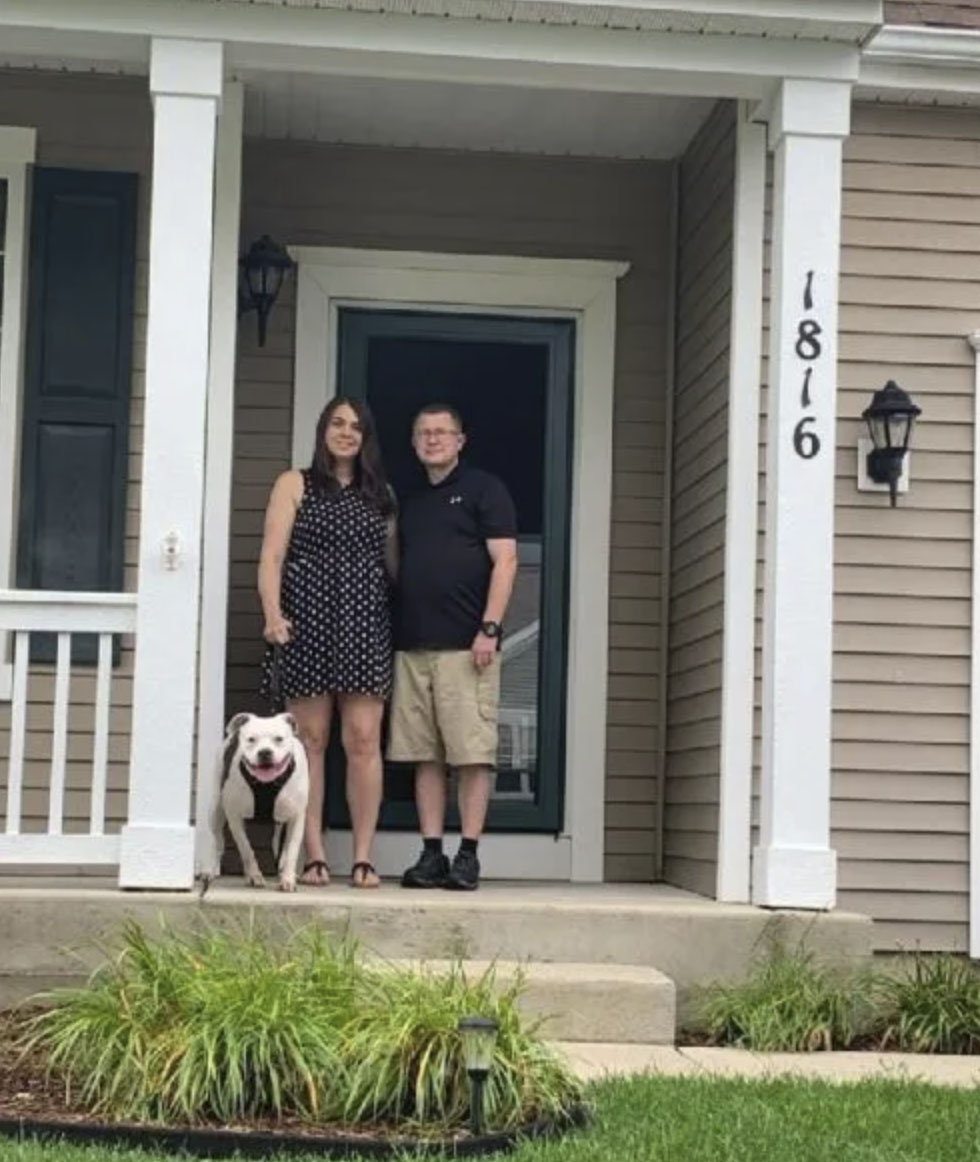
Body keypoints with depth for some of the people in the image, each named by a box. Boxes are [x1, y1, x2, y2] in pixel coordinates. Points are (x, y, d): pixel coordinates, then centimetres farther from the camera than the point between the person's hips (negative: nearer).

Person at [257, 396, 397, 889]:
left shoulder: (381, 494, 17)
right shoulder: (295, 485, 9)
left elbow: (391, 561, 18)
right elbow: (272, 556, 0)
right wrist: (272, 614, -13)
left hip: (366, 626, 2)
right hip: (308, 622, -2)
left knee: (363, 740, -5)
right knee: (310, 740, 0)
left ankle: (363, 858, -2)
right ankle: (314, 857, 4)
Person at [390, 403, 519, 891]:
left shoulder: (483, 489, 4)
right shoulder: (410, 503, 22)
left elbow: (505, 560, -4)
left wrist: (489, 628, -13)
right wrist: (392, 631, 13)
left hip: (465, 644, -6)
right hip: (412, 645, 6)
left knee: (472, 754, -6)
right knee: (425, 756, 4)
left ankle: (468, 855, -4)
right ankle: (431, 855, 7)